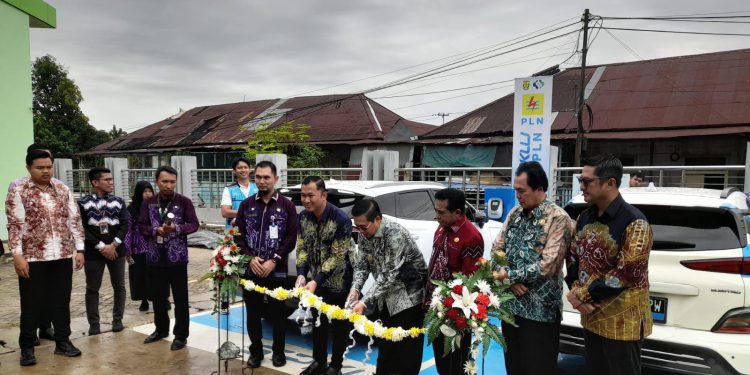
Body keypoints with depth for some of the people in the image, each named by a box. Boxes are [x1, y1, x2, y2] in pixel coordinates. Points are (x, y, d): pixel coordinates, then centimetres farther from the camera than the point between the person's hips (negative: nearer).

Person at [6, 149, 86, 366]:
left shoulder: (63, 190, 7)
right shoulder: (18, 193, -4)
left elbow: (75, 220, 7)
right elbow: (14, 226, -8)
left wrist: (79, 249, 3)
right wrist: (17, 255, -14)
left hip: (63, 257, 3)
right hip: (33, 258, -3)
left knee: (61, 301, 11)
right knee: (32, 304, 6)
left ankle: (63, 342, 24)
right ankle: (27, 348, 21)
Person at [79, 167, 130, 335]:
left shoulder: (118, 201, 5)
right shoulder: (83, 203, -4)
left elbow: (125, 225, -1)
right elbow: (83, 229, -9)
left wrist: (114, 244, -13)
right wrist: (101, 247, -14)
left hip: (116, 250, 3)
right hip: (94, 252, -2)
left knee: (119, 286, 7)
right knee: (92, 289, 4)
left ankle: (117, 320, 19)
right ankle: (94, 324, 14)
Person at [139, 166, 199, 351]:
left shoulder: (184, 201, -5)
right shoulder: (148, 203, 5)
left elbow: (194, 224, -6)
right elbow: (142, 226, 3)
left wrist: (176, 228, -23)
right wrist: (156, 230, -16)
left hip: (177, 257, -3)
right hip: (155, 257, 4)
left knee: (180, 298, 2)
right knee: (158, 296, 16)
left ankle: (181, 335, 14)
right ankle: (161, 329, 34)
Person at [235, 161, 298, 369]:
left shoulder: (287, 206, 0)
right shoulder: (246, 205, 7)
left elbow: (291, 238, -4)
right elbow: (239, 236, 5)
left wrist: (274, 261, -13)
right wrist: (250, 258, -10)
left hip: (277, 271, -2)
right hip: (250, 270, 2)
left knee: (278, 313, 7)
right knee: (252, 312, 11)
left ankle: (278, 351, 24)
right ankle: (256, 351, 27)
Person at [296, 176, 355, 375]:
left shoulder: (341, 219, -25)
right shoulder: (303, 217, -7)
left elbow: (337, 256, -24)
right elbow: (302, 248, -2)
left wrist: (316, 281, -30)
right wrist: (301, 274, -18)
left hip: (339, 282, -5)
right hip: (316, 280, 5)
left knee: (340, 324, 9)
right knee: (318, 321, 17)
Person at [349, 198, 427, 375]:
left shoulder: (396, 235, -30)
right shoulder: (364, 234, -6)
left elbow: (389, 275, -30)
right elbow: (361, 264, 0)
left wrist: (365, 302, -32)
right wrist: (355, 288, -18)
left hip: (408, 295, -7)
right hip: (386, 296, 7)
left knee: (407, 345, 0)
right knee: (385, 343, 17)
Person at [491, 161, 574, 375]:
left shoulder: (558, 219, -14)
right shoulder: (514, 213, 7)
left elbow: (547, 266, -20)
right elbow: (497, 249, 7)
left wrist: (509, 275, -13)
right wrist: (510, 280, -9)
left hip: (541, 310, -6)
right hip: (511, 304, 6)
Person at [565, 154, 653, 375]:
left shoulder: (634, 223, -16)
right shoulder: (584, 218, 6)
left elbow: (625, 274, -21)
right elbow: (573, 258, 11)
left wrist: (583, 294, -15)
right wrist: (575, 292, -6)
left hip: (622, 322, -7)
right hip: (591, 317, 7)